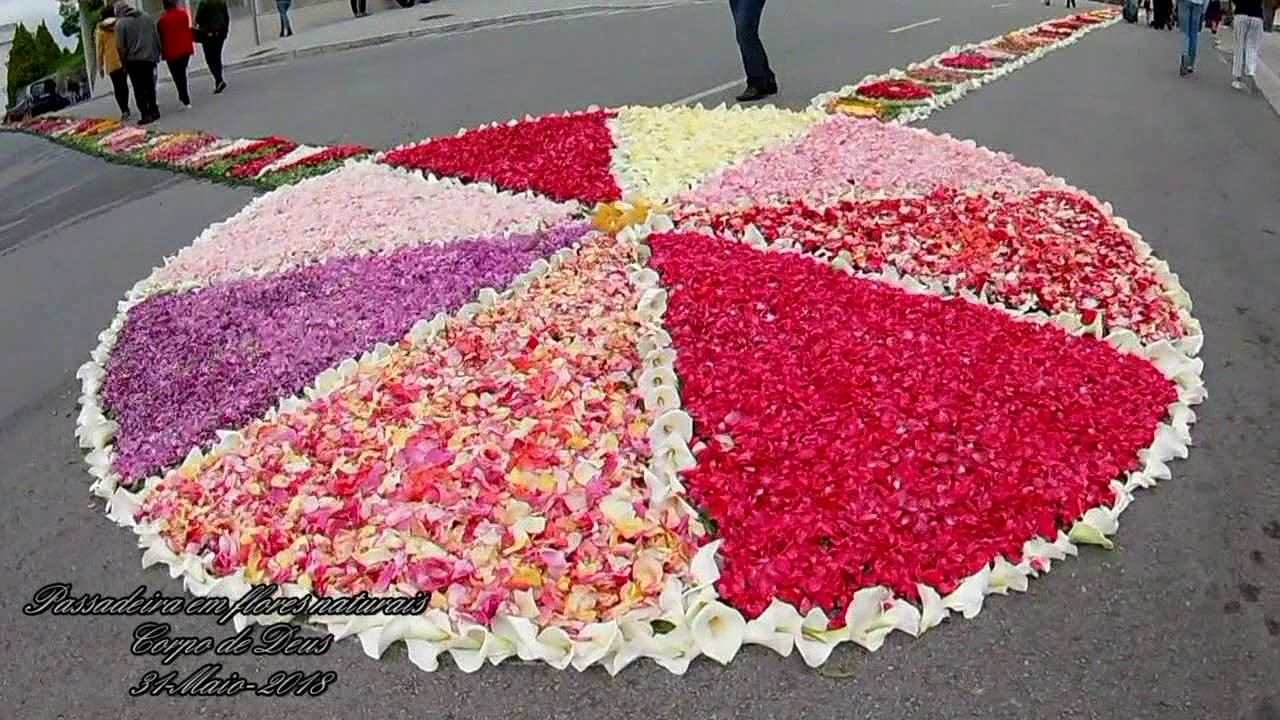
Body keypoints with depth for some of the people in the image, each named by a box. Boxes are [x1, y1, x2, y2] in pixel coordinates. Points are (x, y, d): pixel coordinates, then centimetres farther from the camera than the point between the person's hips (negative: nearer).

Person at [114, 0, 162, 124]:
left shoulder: (120, 23, -8)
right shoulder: (147, 17, 6)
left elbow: (120, 46, -9)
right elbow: (157, 37, 9)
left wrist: (124, 61, 3)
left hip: (134, 60, -5)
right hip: (150, 57, 5)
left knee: (139, 89, 0)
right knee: (149, 86, 17)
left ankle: (146, 115, -5)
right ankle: (153, 110, 20)